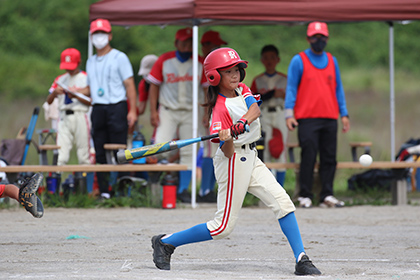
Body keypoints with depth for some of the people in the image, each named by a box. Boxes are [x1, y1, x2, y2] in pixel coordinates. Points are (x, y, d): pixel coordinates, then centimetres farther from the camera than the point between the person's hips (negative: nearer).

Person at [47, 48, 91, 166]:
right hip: (64, 118, 3)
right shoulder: (60, 79, 16)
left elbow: (91, 102, -3)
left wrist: (76, 96, -16)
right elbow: (48, 101, 11)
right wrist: (54, 92, -9)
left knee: (83, 155, -5)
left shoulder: (86, 78, 4)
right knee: (61, 155, -6)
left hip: (80, 116, -3)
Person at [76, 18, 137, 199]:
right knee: (100, 153, 3)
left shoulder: (119, 58, 2)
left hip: (116, 108, -5)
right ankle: (103, 191, 5)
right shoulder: (91, 62, 19)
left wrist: (132, 110, -10)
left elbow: (129, 85, -2)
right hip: (98, 108, 5)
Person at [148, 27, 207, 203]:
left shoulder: (200, 63, 4)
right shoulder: (164, 60, 2)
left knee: (188, 152, 0)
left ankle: (183, 190, 7)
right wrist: (153, 111, -4)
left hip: (190, 112, 1)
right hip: (167, 111, -1)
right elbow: (154, 86, 4)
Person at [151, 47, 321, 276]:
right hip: (233, 162, -8)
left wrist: (244, 121, -34)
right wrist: (227, 140, -42)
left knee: (283, 202, -5)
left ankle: (301, 260, -4)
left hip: (250, 159, 8)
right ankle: (165, 242, 6)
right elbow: (228, 152, -20)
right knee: (223, 227, -6)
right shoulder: (220, 108, -16)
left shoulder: (242, 90, 6)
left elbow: (255, 109, -15)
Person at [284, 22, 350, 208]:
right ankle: (305, 196, -1)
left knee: (329, 158, 2)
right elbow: (291, 88, 1)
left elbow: (338, 88, 20)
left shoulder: (332, 61, 16)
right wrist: (289, 114, -9)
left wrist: (344, 114, 14)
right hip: (307, 118, -4)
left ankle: (327, 196, 6)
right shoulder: (299, 60, 3)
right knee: (308, 157, -7)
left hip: (330, 118, 4)